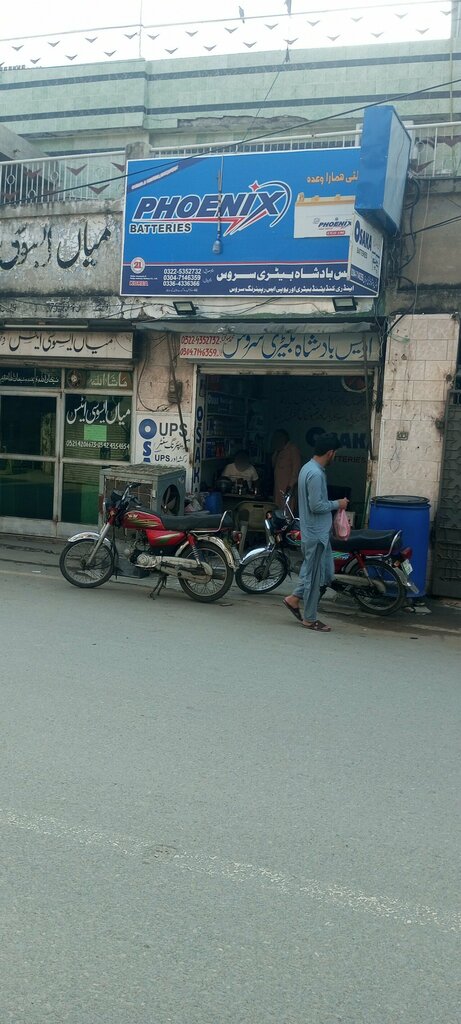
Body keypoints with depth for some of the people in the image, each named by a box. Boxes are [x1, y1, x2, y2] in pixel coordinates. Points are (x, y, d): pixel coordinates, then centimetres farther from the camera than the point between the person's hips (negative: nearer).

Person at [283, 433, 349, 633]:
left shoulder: (308, 468, 10)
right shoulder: (316, 474, -23)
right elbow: (316, 506, -25)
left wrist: (333, 504, 17)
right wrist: (337, 504, -11)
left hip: (318, 531, 10)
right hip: (316, 533, -10)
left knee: (324, 573, 17)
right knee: (314, 576, 1)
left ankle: (295, 598, 23)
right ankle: (310, 619, 12)